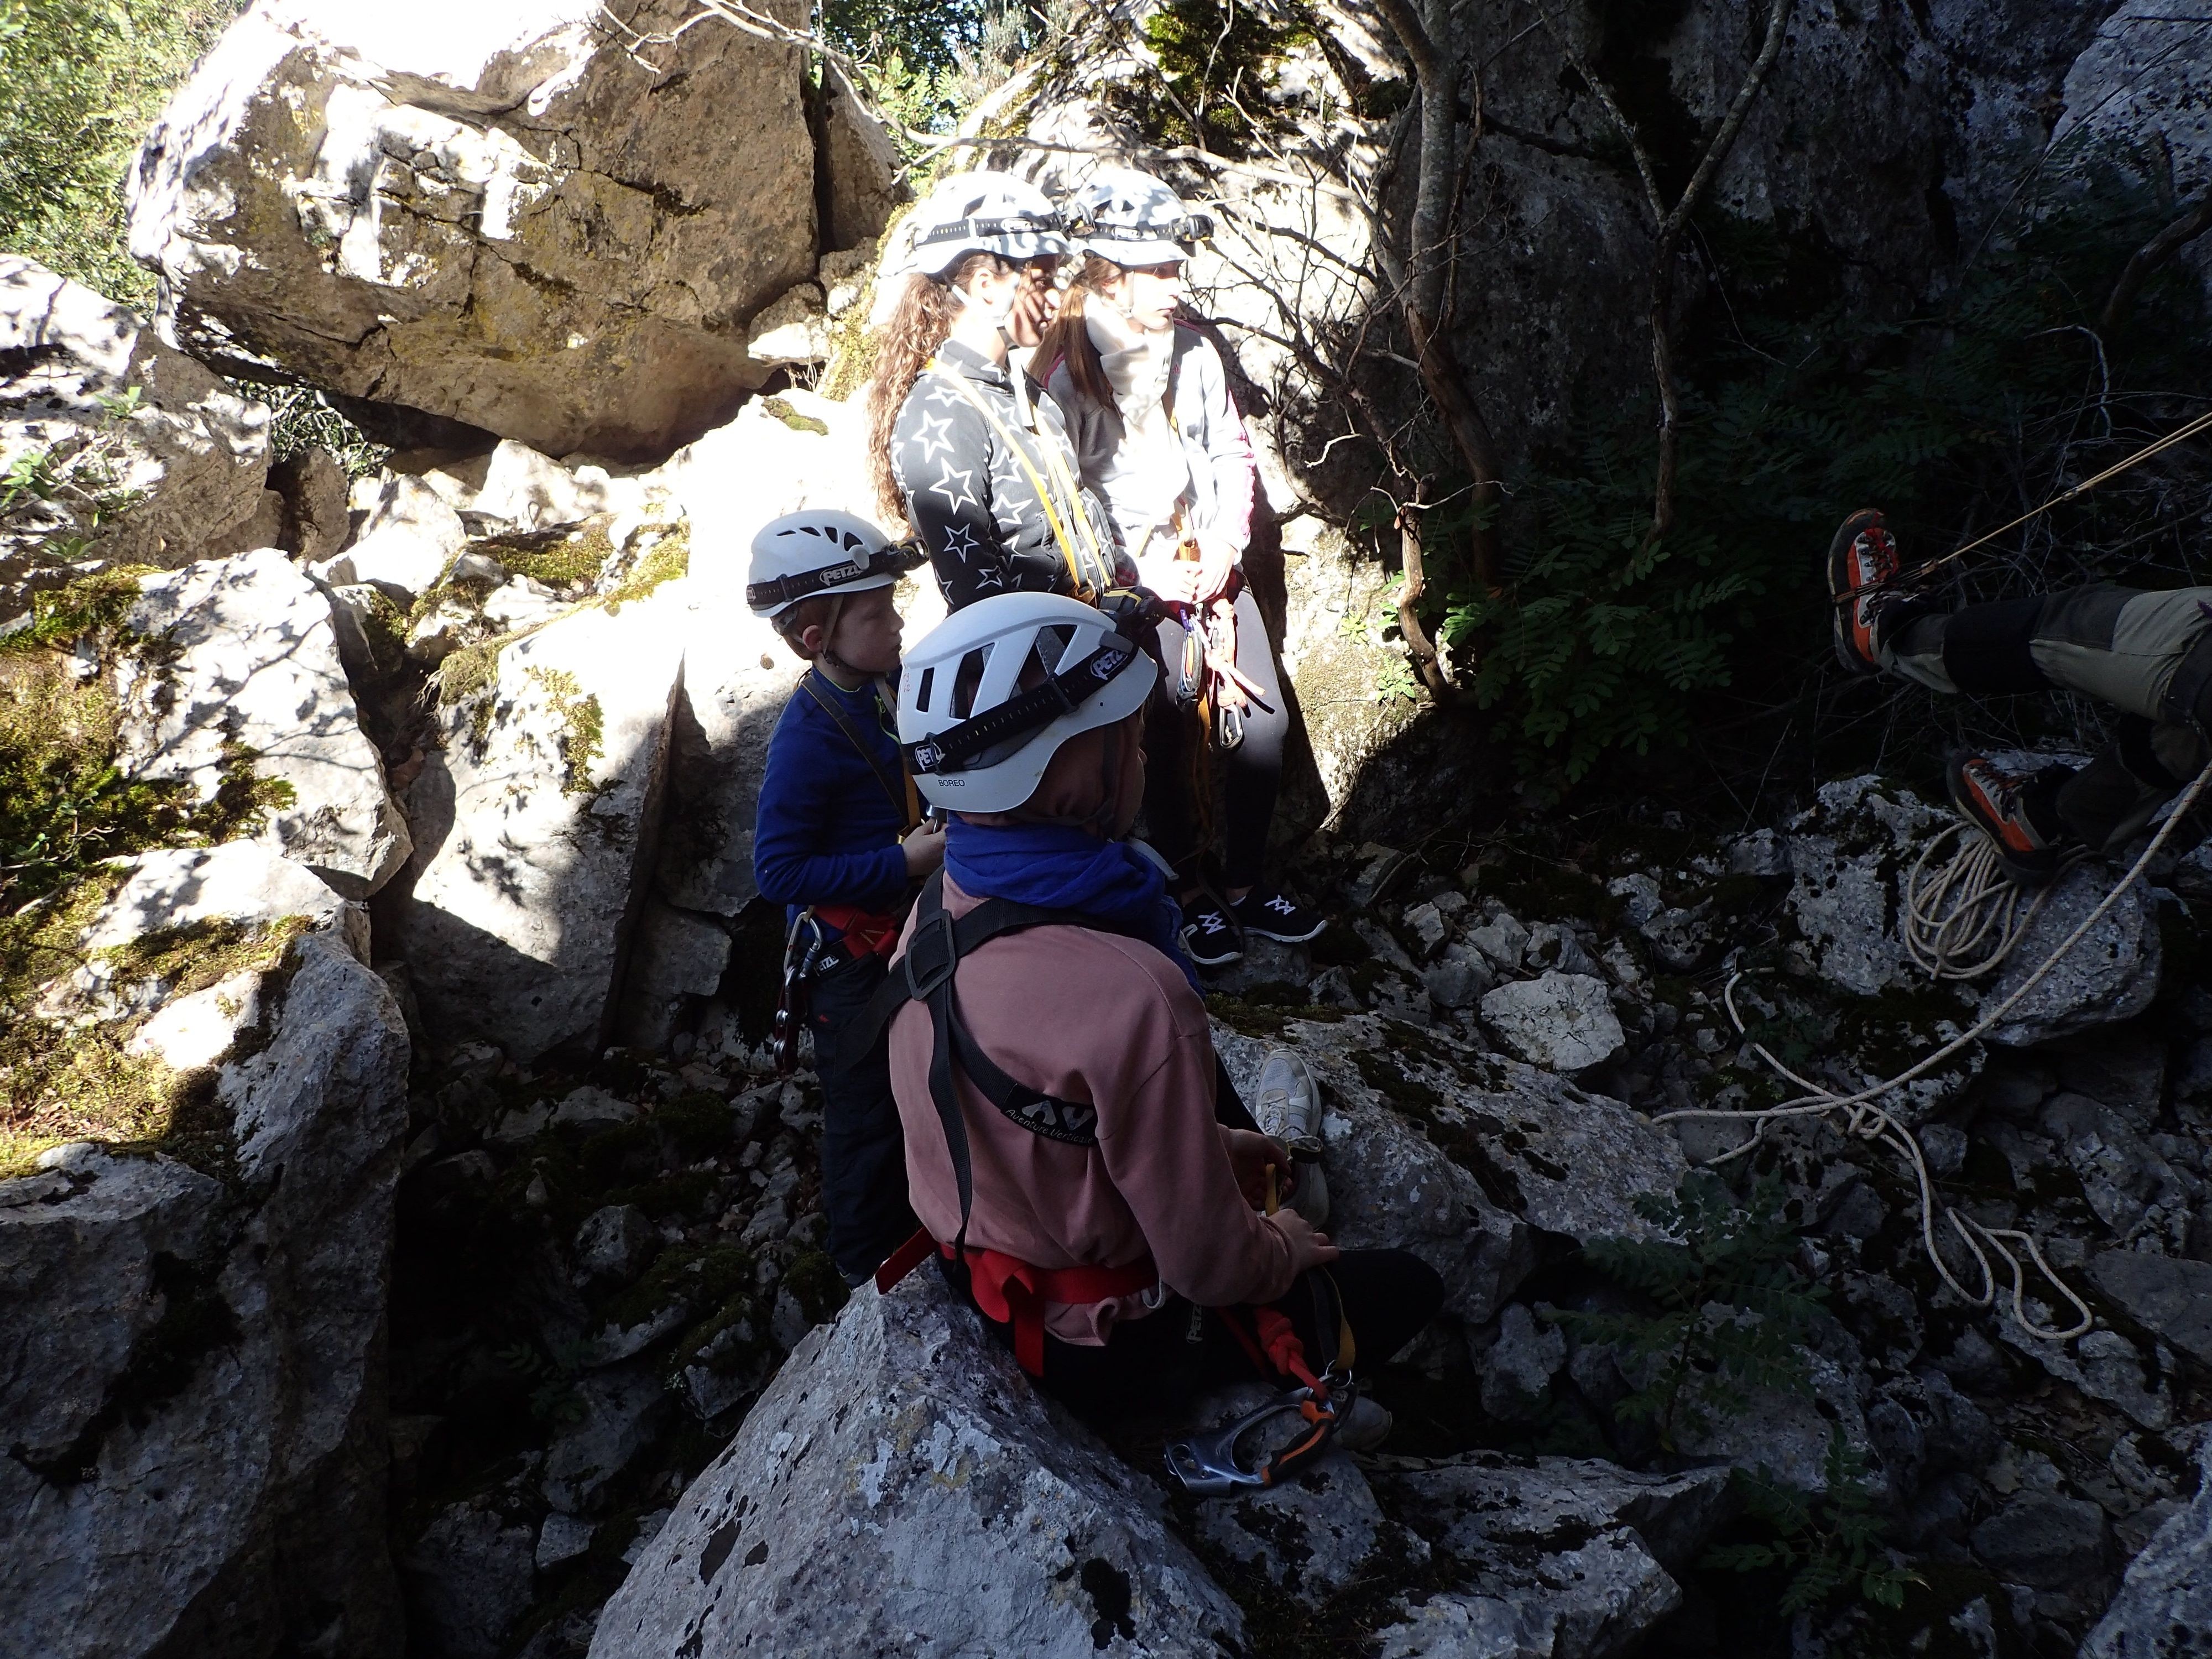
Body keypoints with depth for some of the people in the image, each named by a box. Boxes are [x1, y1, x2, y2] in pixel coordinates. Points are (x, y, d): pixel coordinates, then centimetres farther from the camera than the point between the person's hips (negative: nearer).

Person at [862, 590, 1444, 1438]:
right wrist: (1284, 1249, -4)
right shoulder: (1133, 996, -37)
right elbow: (1211, 1267, -26)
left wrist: (1203, 1142, 10)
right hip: (1102, 1347, -7)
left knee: (1255, 1167, 29)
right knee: (1407, 1286, 11)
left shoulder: (936, 912, -10)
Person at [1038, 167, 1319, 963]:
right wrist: (1145, 570, -16)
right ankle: (1190, 897, 23)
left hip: (1216, 568, 6)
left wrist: (1227, 541, -4)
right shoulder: (1063, 368, -12)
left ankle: (1245, 883, 24)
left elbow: (1232, 450, 11)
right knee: (1168, 746, 2)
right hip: (1133, 591, -5)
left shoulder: (1193, 348, 5)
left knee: (1263, 723, 5)